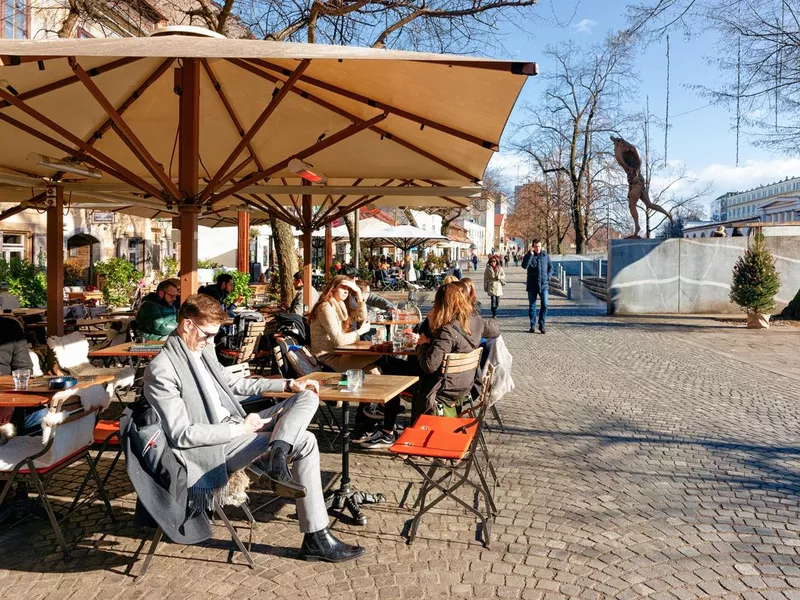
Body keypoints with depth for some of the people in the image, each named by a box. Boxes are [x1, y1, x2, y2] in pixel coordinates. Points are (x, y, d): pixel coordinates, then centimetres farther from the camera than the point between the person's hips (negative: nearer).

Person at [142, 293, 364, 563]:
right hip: (211, 447, -9)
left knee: (307, 397, -2)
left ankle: (276, 457, -30)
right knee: (305, 442, -16)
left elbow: (233, 384, 22)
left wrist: (288, 384, 13)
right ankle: (316, 540, -14)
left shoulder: (203, 350, 10)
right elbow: (181, 434, -20)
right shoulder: (161, 370, -17)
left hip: (235, 426, 9)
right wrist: (241, 429, -19)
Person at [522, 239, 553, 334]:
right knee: (532, 306, 5)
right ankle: (532, 326, 14)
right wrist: (530, 254, -21)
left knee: (544, 305, -7)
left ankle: (541, 325, 4)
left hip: (544, 285, 1)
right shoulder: (528, 256, 1)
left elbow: (551, 267, 16)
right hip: (532, 285, -1)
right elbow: (524, 266, -17)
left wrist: (548, 276, -1)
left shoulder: (545, 256, 7)